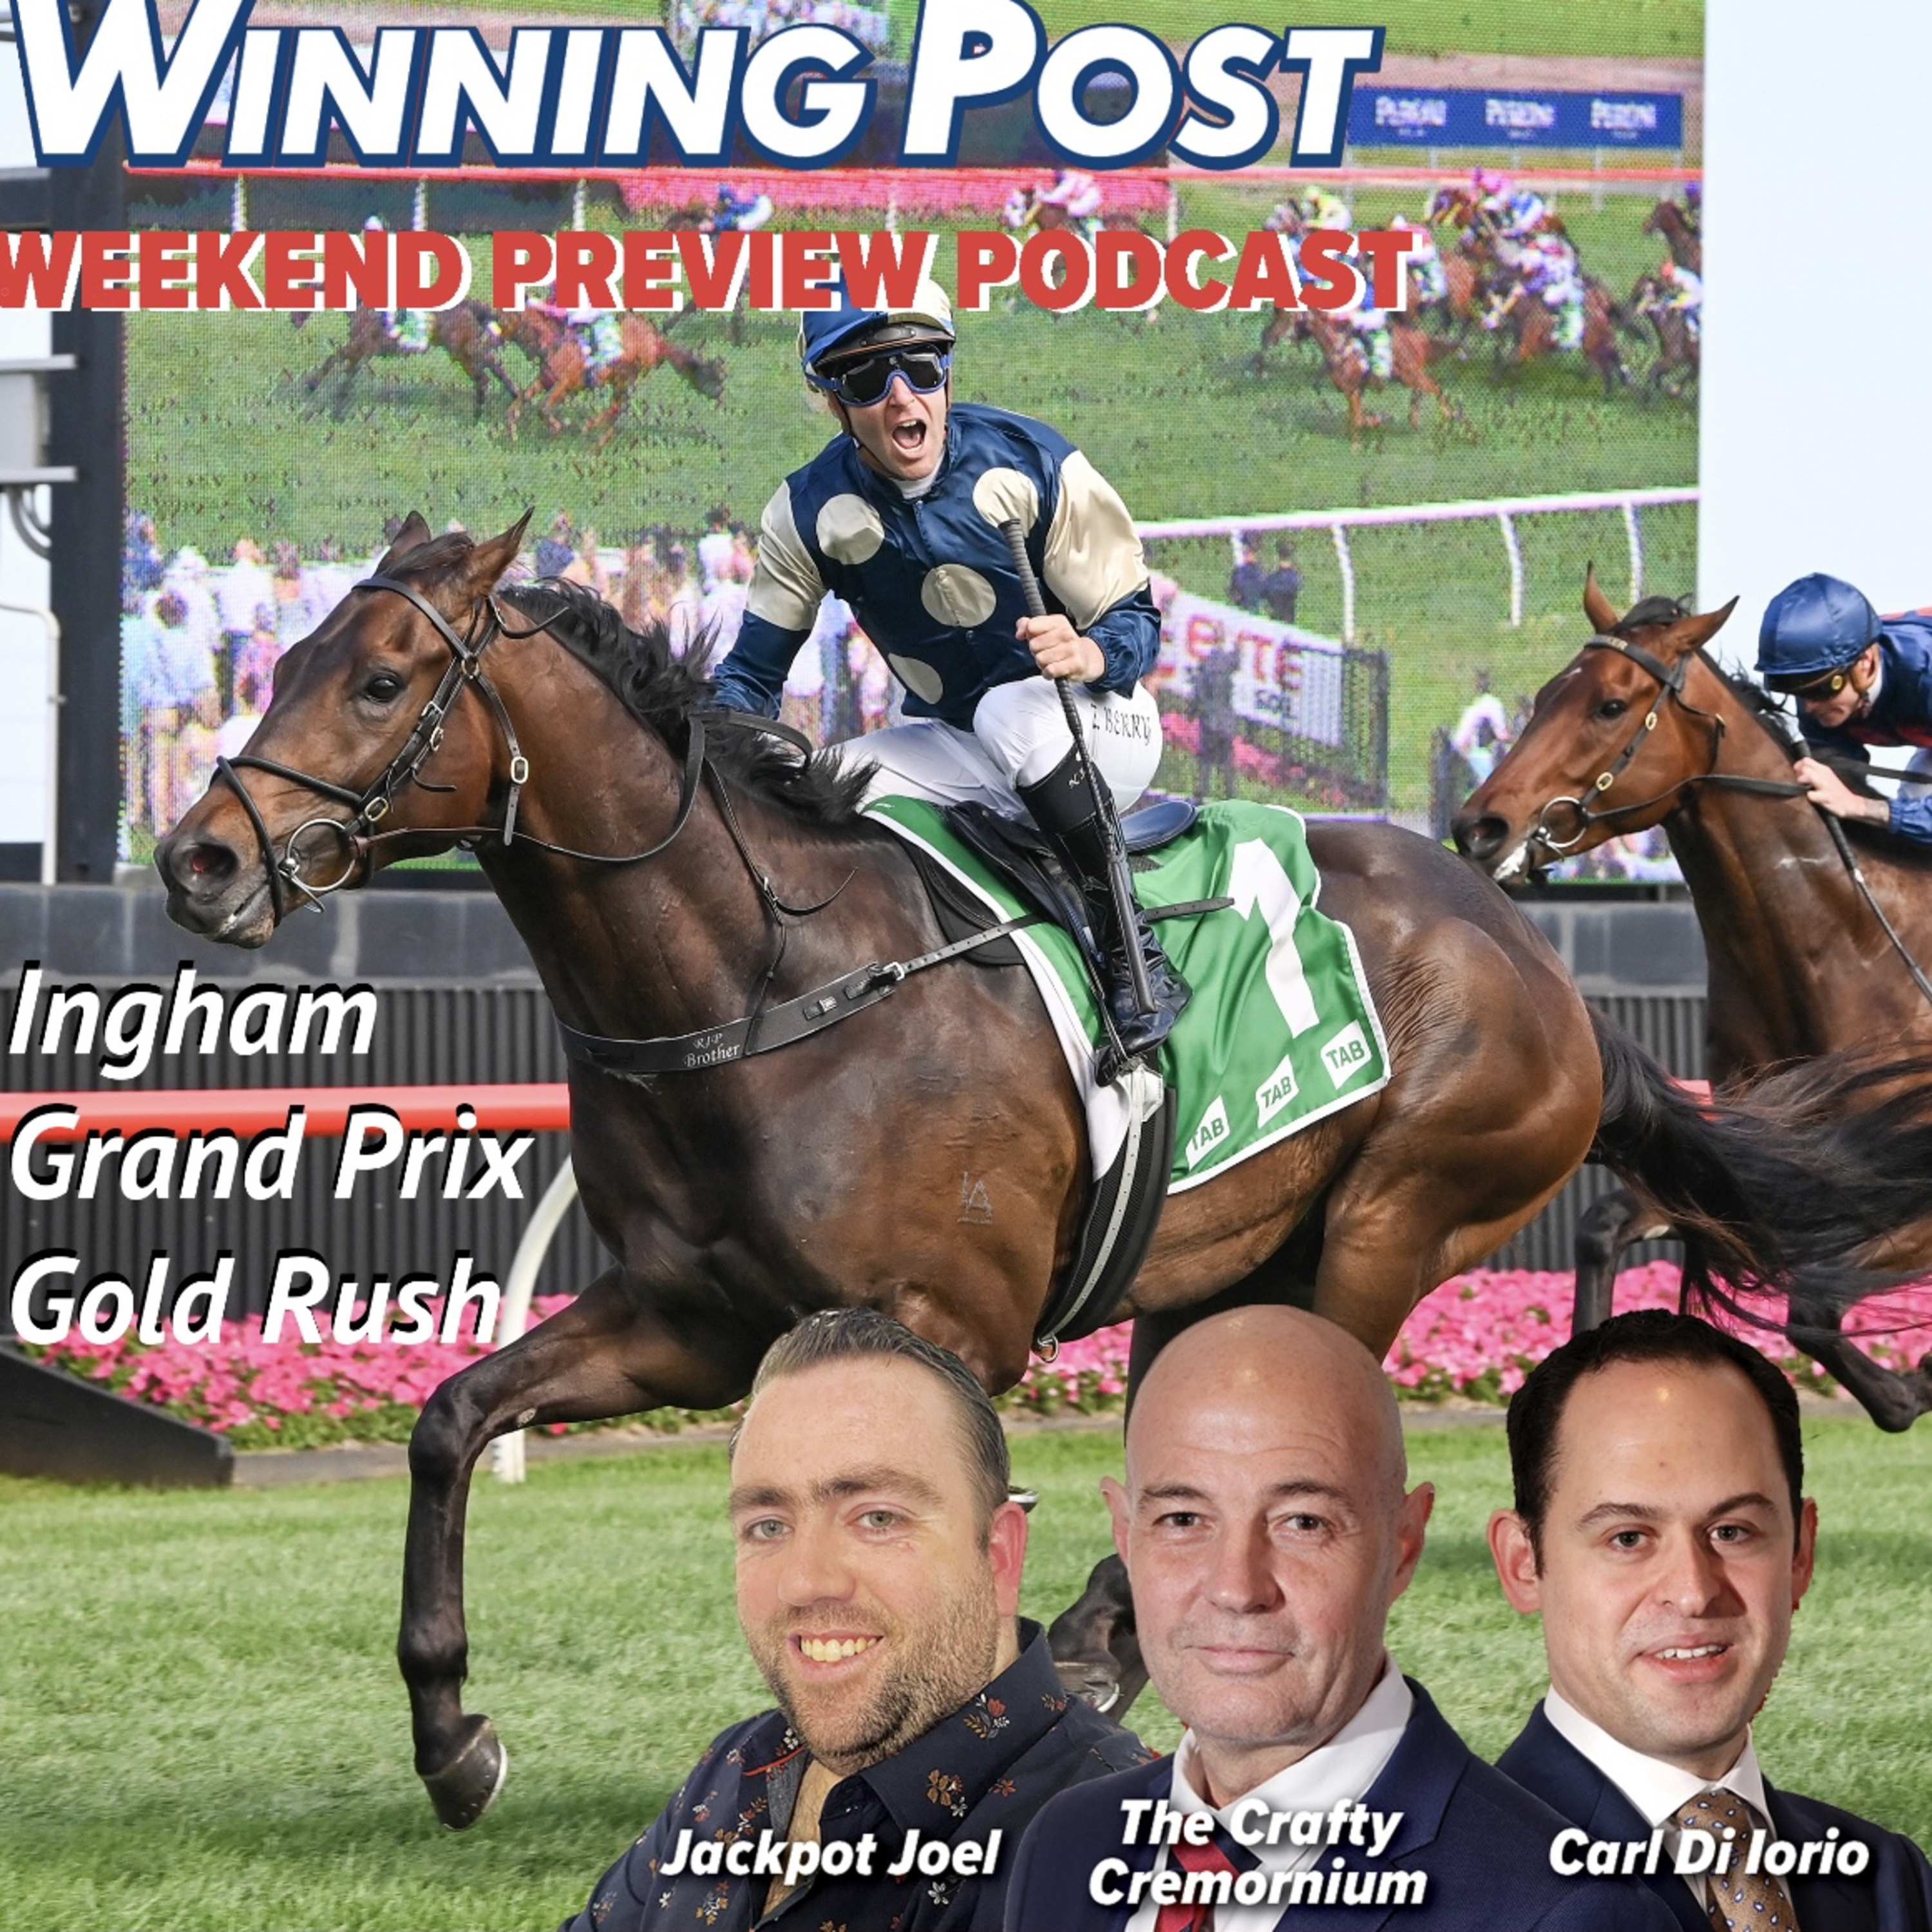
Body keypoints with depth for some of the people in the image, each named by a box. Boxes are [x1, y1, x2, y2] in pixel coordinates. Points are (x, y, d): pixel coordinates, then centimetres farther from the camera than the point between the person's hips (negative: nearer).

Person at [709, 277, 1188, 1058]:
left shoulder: (1033, 466, -18)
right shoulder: (809, 510, -9)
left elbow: (1134, 621, -13)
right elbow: (752, 671, -2)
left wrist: (1090, 654, -37)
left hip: (1097, 726, -4)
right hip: (953, 751, 4)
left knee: (1013, 710, -38)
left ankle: (1132, 951, -29)